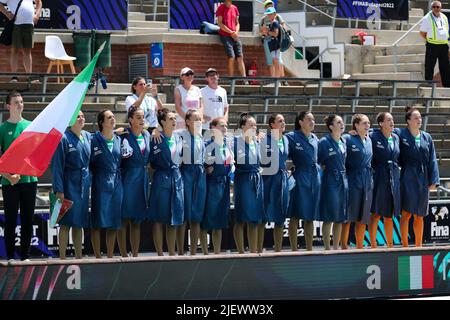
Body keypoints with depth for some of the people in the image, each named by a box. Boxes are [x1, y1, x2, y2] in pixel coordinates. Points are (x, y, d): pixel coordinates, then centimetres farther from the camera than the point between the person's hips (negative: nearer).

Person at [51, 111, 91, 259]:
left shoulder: (88, 137, 7)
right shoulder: (64, 138, -10)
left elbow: (90, 161, 17)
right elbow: (57, 166, -13)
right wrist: (59, 190, -17)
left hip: (84, 184, 6)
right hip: (69, 184, -6)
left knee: (79, 222, 11)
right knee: (66, 223, -4)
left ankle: (79, 256, 16)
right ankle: (62, 258, 0)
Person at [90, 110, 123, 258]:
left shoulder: (119, 140, 11)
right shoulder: (95, 140, -5)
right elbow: (89, 163, -4)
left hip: (117, 183, 5)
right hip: (100, 184, -5)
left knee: (114, 223, 6)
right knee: (98, 223, -3)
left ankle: (110, 256, 13)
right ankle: (98, 257, 3)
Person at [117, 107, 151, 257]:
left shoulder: (147, 135, 10)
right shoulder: (123, 136, -10)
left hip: (142, 181, 6)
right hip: (127, 181, -6)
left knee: (137, 221, 10)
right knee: (124, 220, -2)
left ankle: (135, 255, 14)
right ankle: (124, 255, 2)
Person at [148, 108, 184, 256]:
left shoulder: (178, 138, 10)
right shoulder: (156, 139, -8)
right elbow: (151, 161, -5)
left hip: (177, 178, 6)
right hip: (161, 179, -6)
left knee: (174, 219, 8)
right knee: (159, 219, -2)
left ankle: (172, 253, 14)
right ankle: (160, 254, 3)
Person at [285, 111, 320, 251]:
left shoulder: (314, 138, 12)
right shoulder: (292, 137, -7)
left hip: (315, 178, 6)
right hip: (299, 178, -6)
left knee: (310, 217, 9)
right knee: (295, 215, -2)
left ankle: (309, 249, 14)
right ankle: (294, 250, 2)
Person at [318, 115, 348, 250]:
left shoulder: (344, 142, 10)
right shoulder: (324, 142, -10)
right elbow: (316, 161, -7)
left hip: (343, 180, 6)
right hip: (330, 181, -6)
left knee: (340, 218, 7)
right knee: (329, 218, -5)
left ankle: (336, 248, 13)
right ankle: (327, 249, 0)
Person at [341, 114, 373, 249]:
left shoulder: (369, 140, 12)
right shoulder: (347, 139, -8)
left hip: (367, 182, 6)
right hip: (352, 181, -6)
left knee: (363, 218, 8)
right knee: (348, 216, -4)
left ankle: (360, 247, 14)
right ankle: (344, 247, 0)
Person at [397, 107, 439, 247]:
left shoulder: (427, 137, 10)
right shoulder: (400, 134, -1)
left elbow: (432, 160, 9)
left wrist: (433, 180, 1)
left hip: (423, 179, 4)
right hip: (408, 178, -4)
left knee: (419, 216, 9)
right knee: (407, 213, -7)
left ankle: (418, 245, 15)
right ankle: (405, 245, -3)